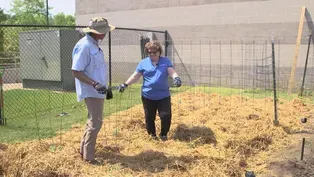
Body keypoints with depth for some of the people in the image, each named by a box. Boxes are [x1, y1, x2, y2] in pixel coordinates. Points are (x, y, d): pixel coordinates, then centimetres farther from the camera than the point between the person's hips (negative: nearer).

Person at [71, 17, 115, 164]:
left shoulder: (95, 44, 11)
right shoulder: (84, 46, -19)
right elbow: (76, 72, -22)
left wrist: (106, 87, 19)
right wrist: (94, 84, -29)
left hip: (98, 91, 10)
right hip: (91, 92, -10)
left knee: (93, 121, 19)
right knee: (95, 123, -4)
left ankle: (84, 150, 33)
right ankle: (88, 156, 10)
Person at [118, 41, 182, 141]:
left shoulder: (166, 61, 1)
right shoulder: (143, 63, 2)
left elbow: (172, 72, -12)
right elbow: (135, 76, 3)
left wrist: (176, 78, -34)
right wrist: (125, 84, -7)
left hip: (163, 96, 0)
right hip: (148, 96, 1)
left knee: (166, 116, 1)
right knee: (149, 117, 10)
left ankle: (163, 134, 23)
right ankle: (152, 134, 31)